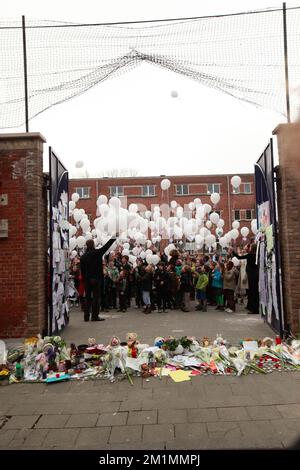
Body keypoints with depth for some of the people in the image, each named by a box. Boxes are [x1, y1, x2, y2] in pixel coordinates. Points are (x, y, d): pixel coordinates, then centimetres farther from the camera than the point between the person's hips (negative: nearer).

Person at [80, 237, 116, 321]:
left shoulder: (83, 257, 5)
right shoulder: (97, 253, -9)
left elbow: (82, 270, 8)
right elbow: (106, 246, -1)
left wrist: (84, 280, 15)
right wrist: (113, 238, 9)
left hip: (87, 280, 5)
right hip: (96, 279, -5)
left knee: (87, 297, 10)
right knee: (96, 297, 0)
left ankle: (86, 316, 12)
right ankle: (95, 316, -1)